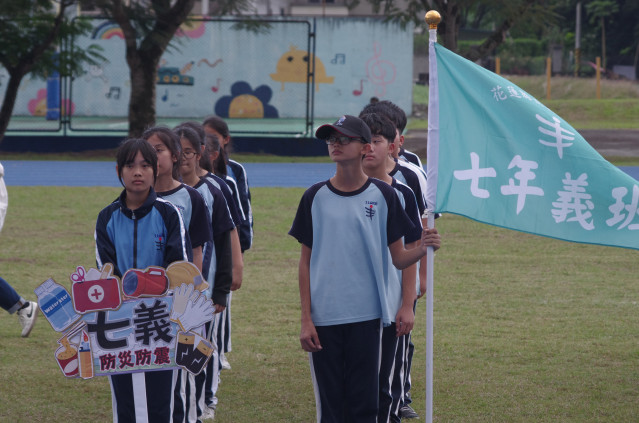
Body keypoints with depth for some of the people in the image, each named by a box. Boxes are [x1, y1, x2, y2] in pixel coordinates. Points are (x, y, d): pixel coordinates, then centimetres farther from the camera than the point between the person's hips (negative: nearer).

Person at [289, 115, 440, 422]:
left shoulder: (382, 195, 1)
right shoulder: (315, 198, 4)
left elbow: (398, 259, 4)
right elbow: (306, 262, 6)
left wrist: (422, 249, -18)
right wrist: (306, 319, 0)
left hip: (366, 316, -1)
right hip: (324, 317, 1)